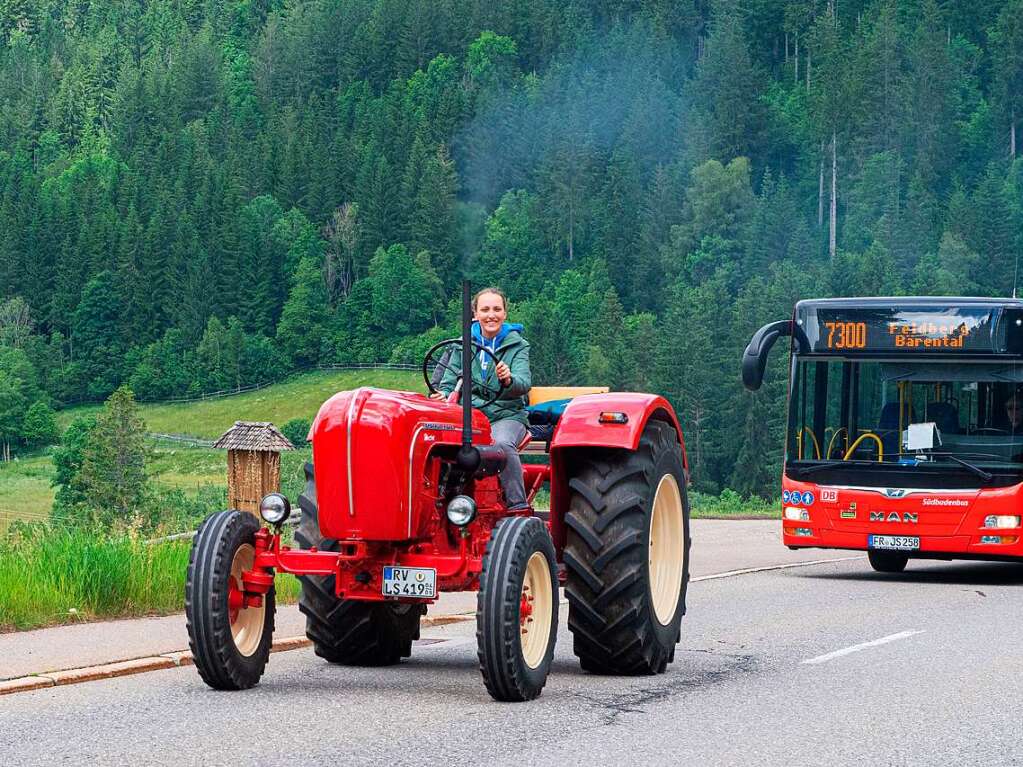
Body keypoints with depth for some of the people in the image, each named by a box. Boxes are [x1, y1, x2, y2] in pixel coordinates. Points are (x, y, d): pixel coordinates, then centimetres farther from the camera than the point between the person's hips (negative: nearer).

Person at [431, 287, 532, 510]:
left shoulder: (516, 344, 4)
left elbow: (524, 383, -12)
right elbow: (450, 382, 11)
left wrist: (508, 381, -36)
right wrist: (443, 395, -14)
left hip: (507, 414, -2)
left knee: (502, 444, -37)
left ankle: (518, 507, -27)